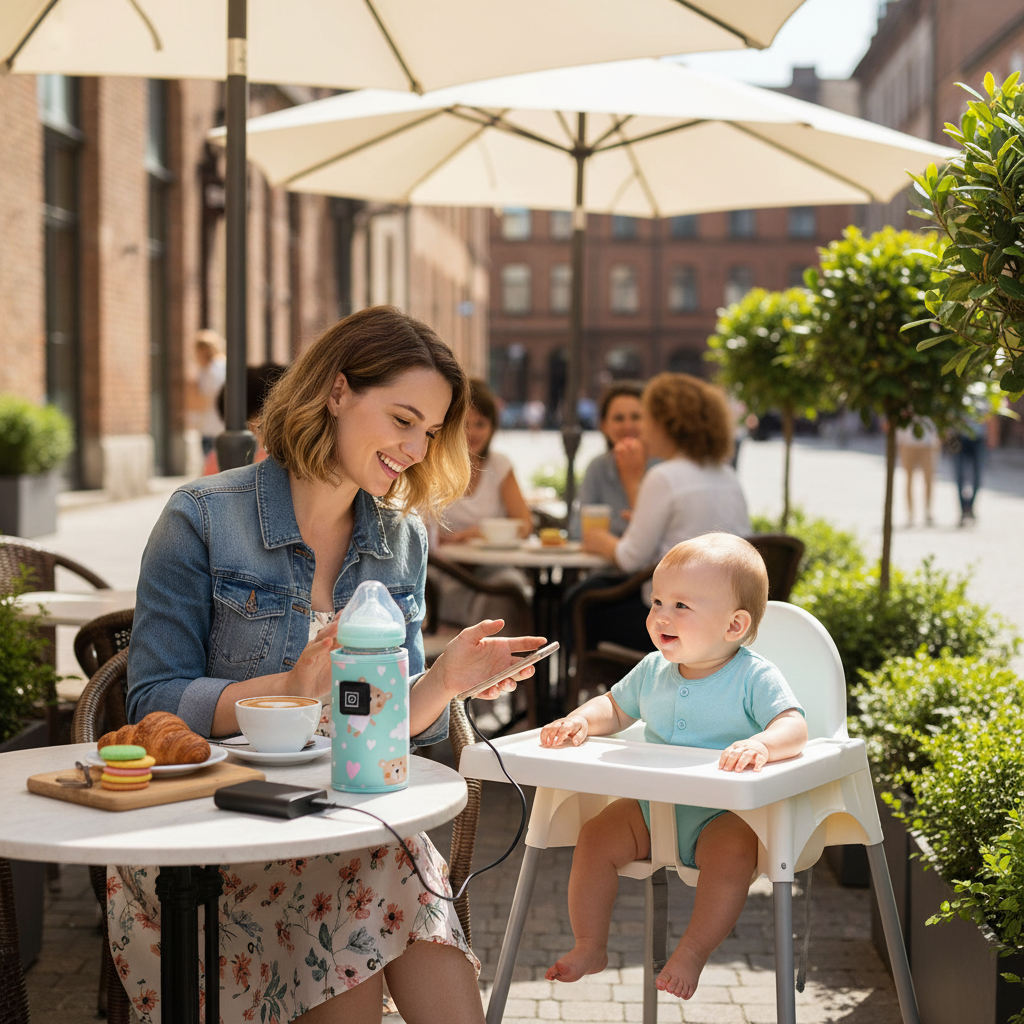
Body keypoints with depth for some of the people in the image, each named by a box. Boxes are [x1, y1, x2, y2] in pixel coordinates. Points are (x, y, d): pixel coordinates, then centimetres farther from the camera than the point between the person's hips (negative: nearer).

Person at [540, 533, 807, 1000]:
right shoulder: (653, 670, 5)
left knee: (733, 851, -35)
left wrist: (761, 744, -46)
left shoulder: (754, 677, -12)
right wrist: (580, 721, -4)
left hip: (725, 810, -5)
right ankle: (590, 947, 3)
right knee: (595, 837, -11)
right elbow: (615, 707, 18)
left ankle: (691, 954, -21)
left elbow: (794, 726, -23)